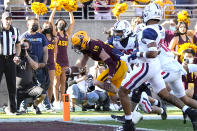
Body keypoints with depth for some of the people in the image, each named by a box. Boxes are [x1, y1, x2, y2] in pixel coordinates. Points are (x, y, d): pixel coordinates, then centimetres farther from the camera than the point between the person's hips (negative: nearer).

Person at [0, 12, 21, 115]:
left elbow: (18, 46, 17)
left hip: (10, 59, 4)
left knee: (12, 85, 4)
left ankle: (11, 109, 12)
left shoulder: (15, 31, 10)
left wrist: (16, 56, 0)